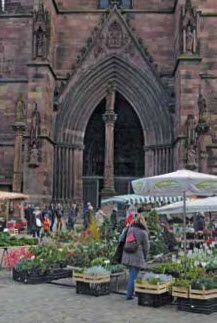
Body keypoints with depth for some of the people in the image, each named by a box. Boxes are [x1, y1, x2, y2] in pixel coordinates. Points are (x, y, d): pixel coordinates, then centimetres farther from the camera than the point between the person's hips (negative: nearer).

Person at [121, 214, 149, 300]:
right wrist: (145, 257, 15)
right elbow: (146, 247, -1)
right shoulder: (143, 233, -9)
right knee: (133, 276, 2)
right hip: (137, 257, -5)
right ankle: (129, 294, 6)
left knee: (131, 274, 19)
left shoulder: (130, 229, 4)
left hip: (127, 256, 5)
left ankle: (129, 292, 27)